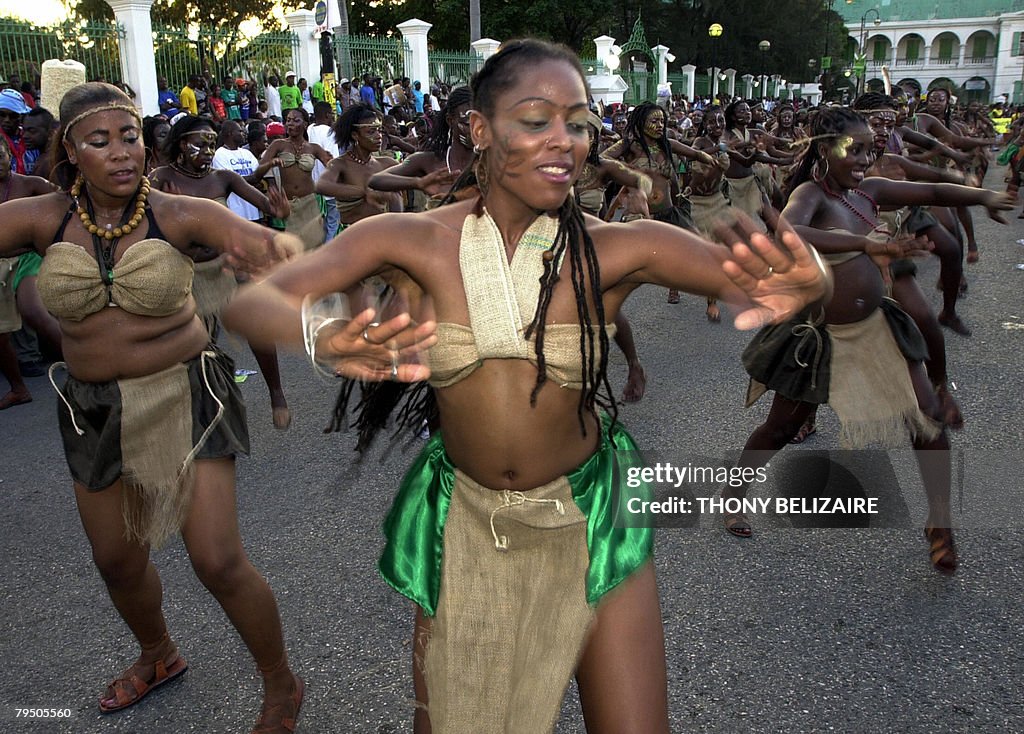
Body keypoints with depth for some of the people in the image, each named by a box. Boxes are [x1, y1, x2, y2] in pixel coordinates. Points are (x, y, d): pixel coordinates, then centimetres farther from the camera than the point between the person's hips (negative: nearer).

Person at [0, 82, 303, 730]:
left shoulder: (178, 215, -14)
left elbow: (265, 244, -28)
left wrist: (273, 247, -50)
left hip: (183, 396, -4)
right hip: (94, 409, 4)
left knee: (217, 561, -7)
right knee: (117, 560, 19)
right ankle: (160, 656, 51)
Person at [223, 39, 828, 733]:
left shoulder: (618, 248, -14)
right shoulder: (414, 240, -14)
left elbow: (750, 274, -18)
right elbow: (250, 304, -21)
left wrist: (801, 285, -43)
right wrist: (325, 339, -44)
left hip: (588, 518, 0)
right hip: (463, 521, 1)